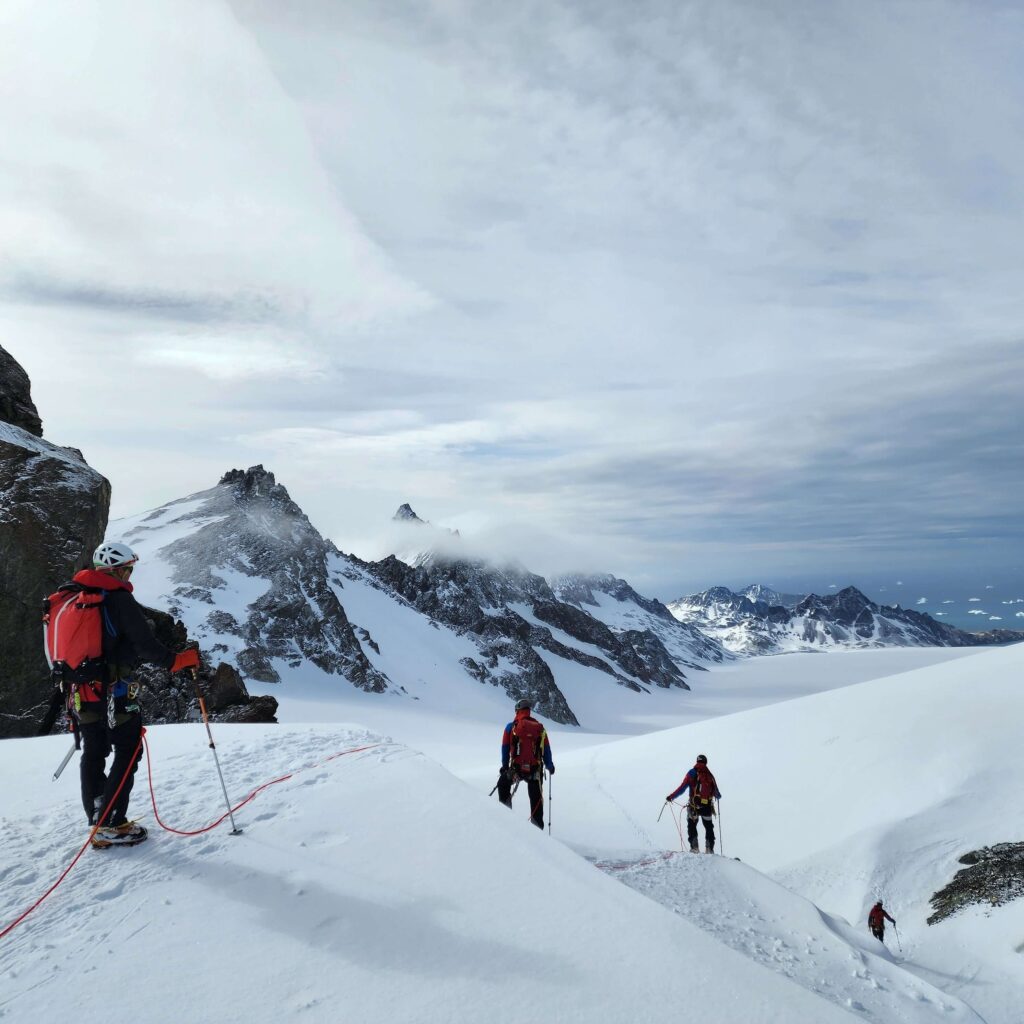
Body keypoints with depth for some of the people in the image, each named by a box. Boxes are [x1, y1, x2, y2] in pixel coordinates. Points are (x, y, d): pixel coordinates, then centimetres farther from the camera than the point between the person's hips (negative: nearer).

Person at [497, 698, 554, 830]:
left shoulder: (511, 726, 0)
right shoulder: (540, 727, 5)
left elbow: (505, 748, 3)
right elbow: (546, 749, 9)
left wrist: (505, 766, 14)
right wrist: (550, 766, 23)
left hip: (516, 768, -1)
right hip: (535, 770, 1)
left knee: (503, 783, 26)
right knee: (536, 799, 15)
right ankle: (538, 826, 12)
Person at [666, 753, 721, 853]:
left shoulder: (692, 773, -1)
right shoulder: (710, 775, 8)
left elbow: (682, 788, -8)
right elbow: (717, 794, 13)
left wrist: (671, 796, -1)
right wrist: (718, 796, 38)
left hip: (694, 805, -2)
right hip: (707, 806, 2)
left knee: (692, 826, 13)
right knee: (709, 827, 19)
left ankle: (694, 847, 1)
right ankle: (709, 849, 12)